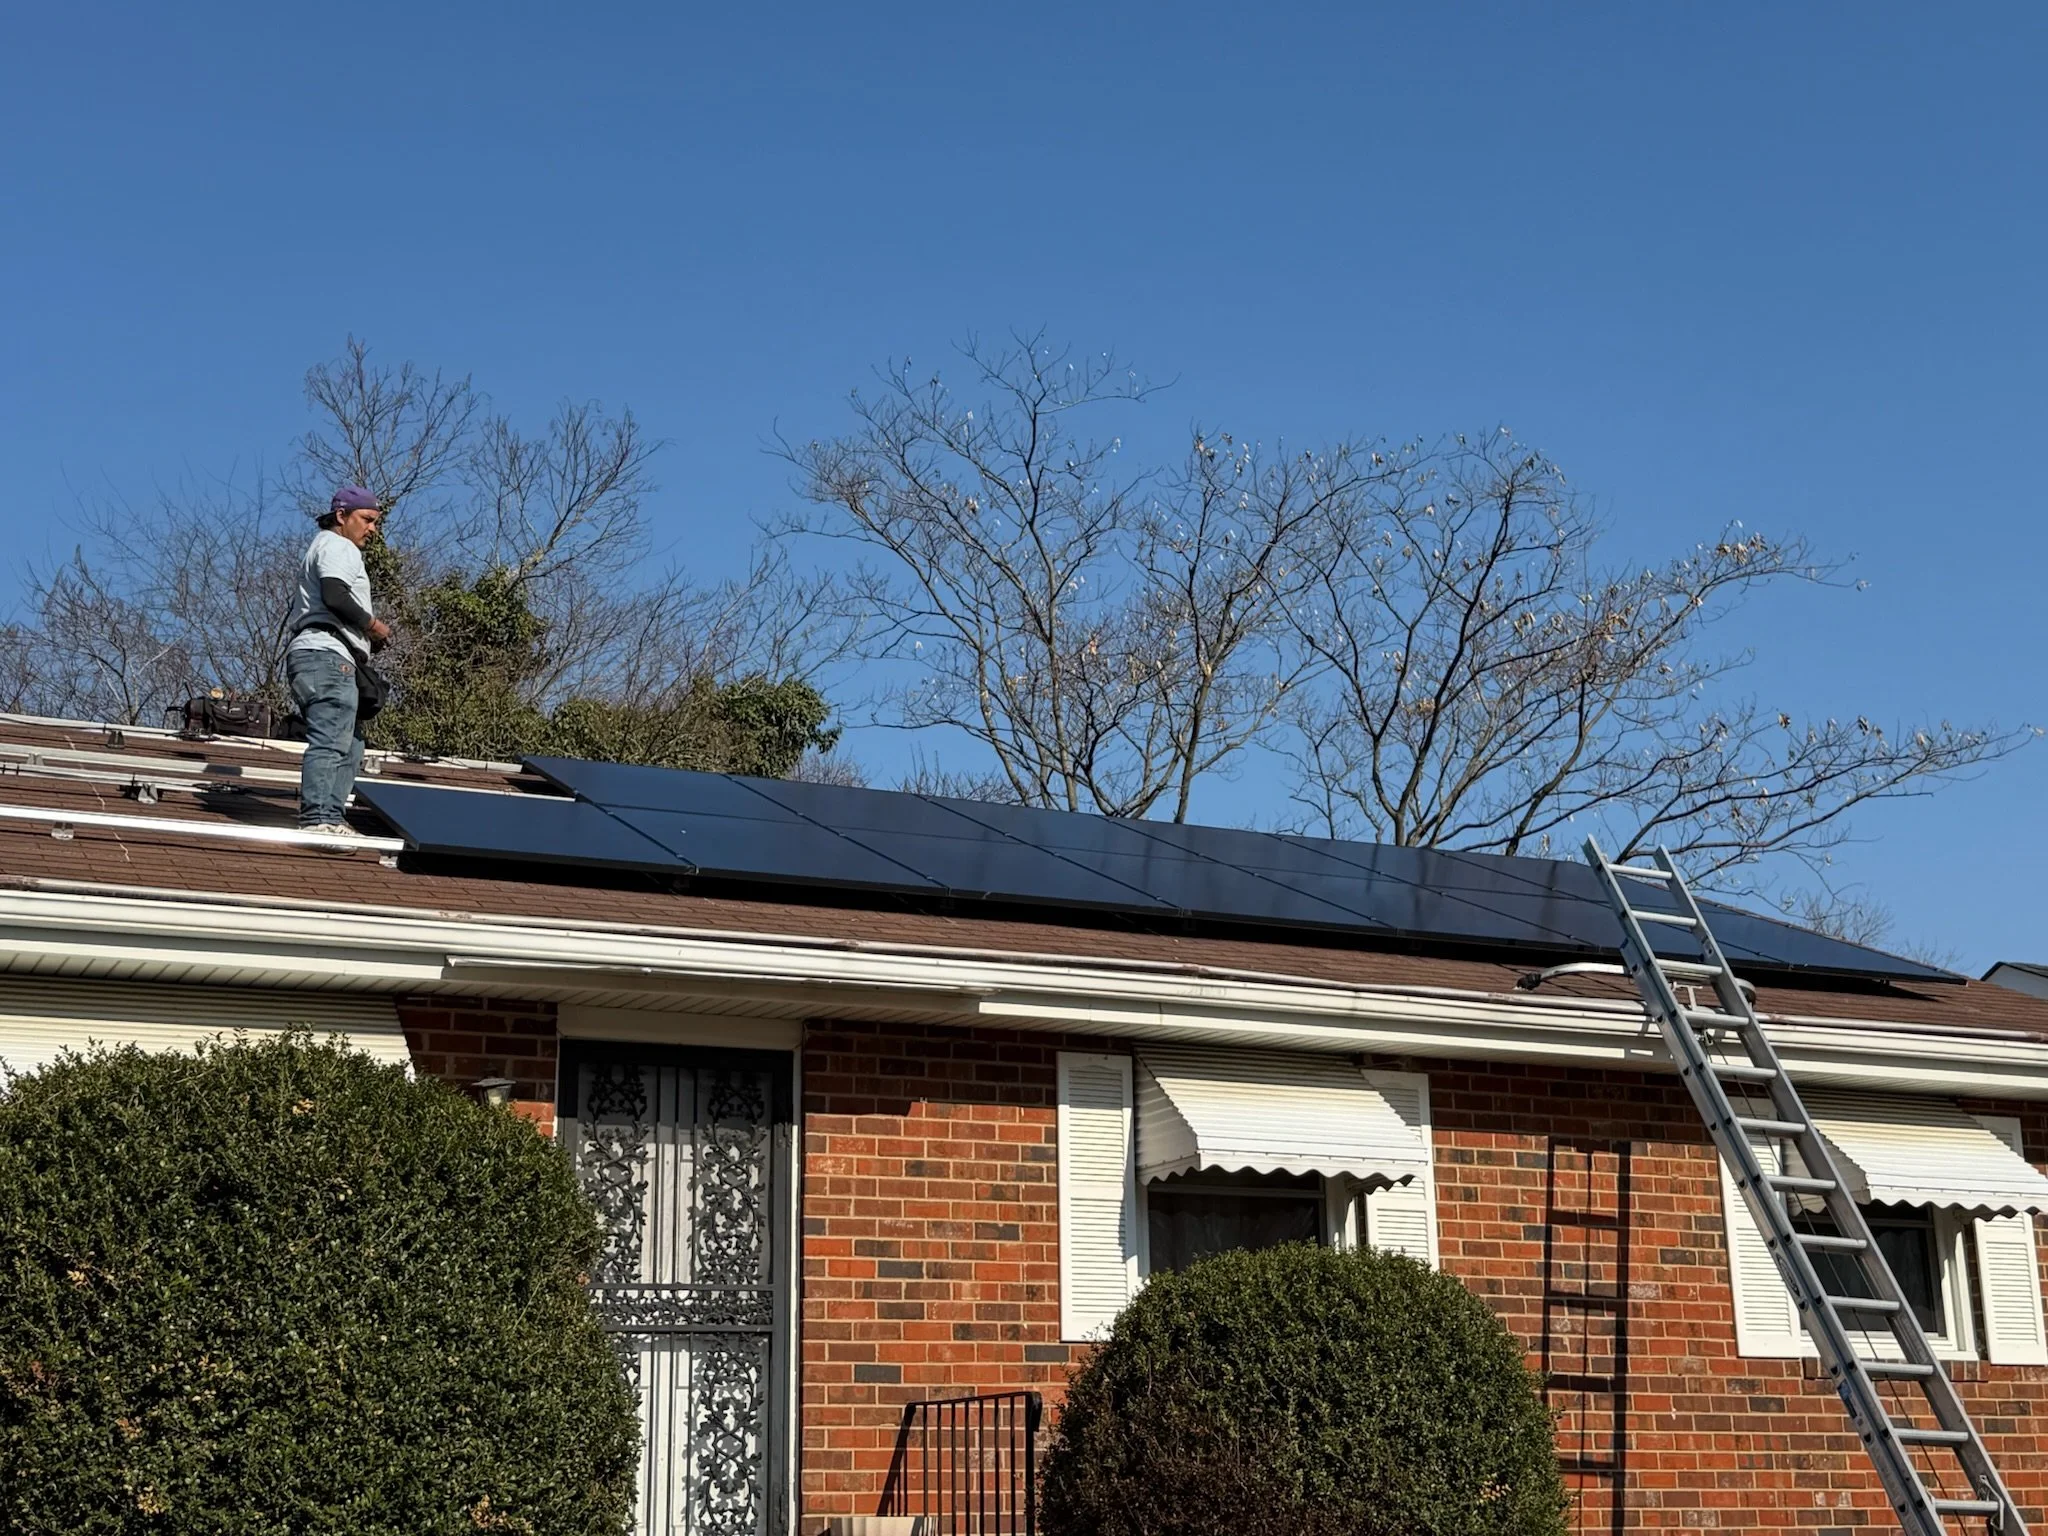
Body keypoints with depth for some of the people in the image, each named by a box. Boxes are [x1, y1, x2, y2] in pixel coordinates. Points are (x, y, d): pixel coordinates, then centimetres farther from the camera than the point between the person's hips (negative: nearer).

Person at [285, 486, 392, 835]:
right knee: (332, 740, -19)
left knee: (350, 744, 10)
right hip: (327, 656, -11)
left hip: (312, 656, 11)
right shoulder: (338, 546, -1)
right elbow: (334, 597, -19)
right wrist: (373, 625, -7)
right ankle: (318, 817, -27)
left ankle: (329, 818, 4)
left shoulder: (321, 547, 32)